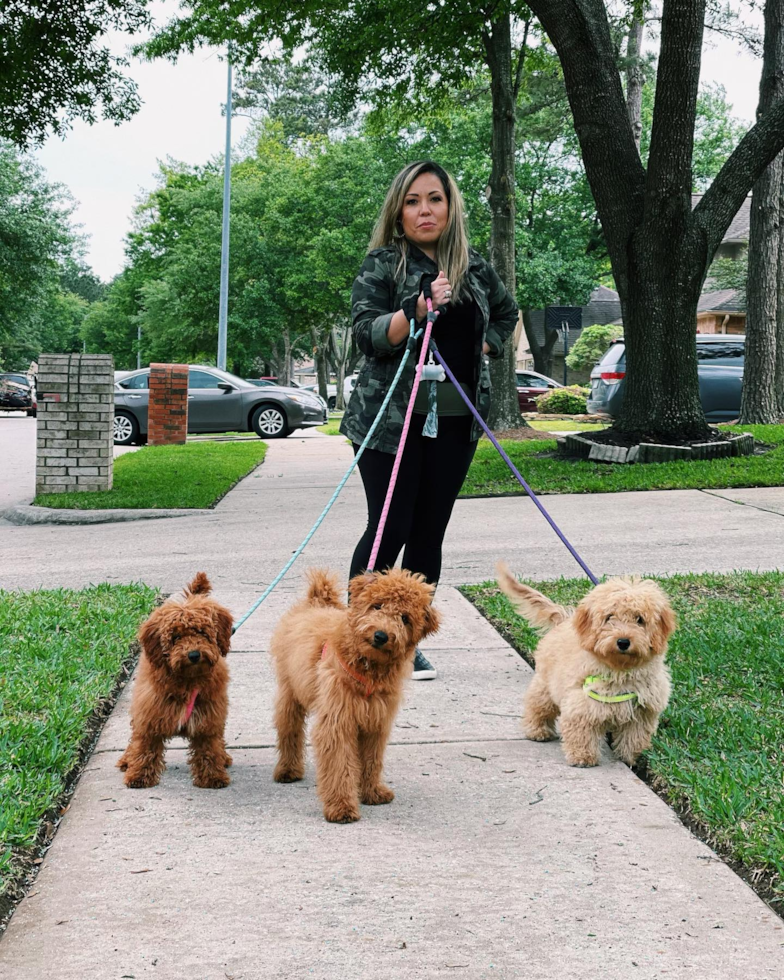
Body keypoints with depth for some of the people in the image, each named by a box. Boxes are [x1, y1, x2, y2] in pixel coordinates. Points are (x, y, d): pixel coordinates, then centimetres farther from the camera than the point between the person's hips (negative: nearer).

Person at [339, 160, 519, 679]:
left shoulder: (475, 267, 10)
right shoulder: (383, 263, -3)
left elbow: (507, 312, 28)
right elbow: (367, 334, -13)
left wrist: (485, 346, 11)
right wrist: (418, 309, -26)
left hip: (455, 421, 4)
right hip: (392, 418, -4)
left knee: (429, 534, 5)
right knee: (390, 530, -6)